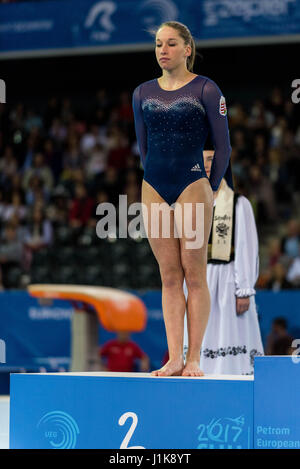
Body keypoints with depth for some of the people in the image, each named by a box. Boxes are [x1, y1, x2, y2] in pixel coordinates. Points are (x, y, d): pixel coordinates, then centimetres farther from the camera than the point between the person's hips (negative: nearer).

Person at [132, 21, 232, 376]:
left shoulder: (205, 90, -2)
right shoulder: (142, 93, 10)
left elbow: (223, 146, 2)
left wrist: (210, 190, 4)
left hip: (192, 186, -4)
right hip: (154, 190, 4)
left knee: (194, 273, -4)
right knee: (169, 277, 4)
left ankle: (194, 359, -2)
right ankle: (174, 358, 3)